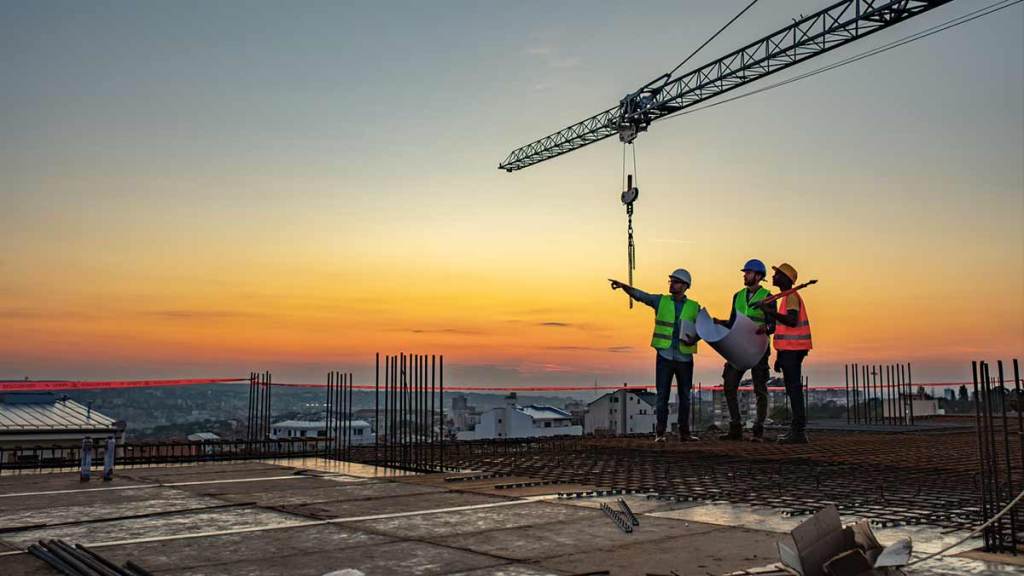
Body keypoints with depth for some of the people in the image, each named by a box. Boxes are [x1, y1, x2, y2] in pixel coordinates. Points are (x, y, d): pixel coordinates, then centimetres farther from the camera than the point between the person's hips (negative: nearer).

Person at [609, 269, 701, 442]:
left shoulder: (694, 307, 6)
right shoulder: (661, 301, 5)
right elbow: (639, 295, -6)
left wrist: (694, 339, -18)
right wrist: (623, 286, -23)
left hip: (685, 357, 1)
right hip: (665, 356, -1)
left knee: (685, 396, 7)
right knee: (662, 395, -3)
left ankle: (684, 432, 15)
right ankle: (660, 433, 0)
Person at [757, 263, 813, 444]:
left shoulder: (792, 296, -11)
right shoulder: (788, 297, 21)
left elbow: (792, 321, -27)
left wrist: (770, 311, -31)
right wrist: (780, 356, 22)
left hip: (793, 350, -10)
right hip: (789, 350, 10)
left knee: (794, 388, -11)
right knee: (792, 388, 13)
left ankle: (799, 432, -11)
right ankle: (797, 429, 18)